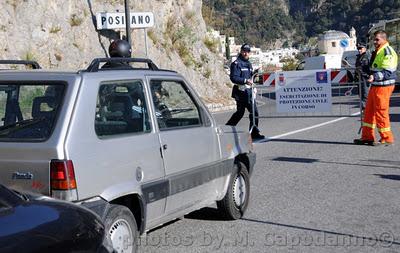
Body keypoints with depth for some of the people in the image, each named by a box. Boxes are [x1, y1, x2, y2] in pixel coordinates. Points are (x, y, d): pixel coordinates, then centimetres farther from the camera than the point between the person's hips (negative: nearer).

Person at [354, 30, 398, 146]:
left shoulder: (388, 52, -14)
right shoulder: (377, 51, 17)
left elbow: (387, 72, -24)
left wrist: (375, 77, -35)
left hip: (383, 86, -10)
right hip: (375, 85, 10)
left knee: (381, 112, -5)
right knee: (369, 111, 13)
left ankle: (387, 139, 6)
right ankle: (367, 137, 21)